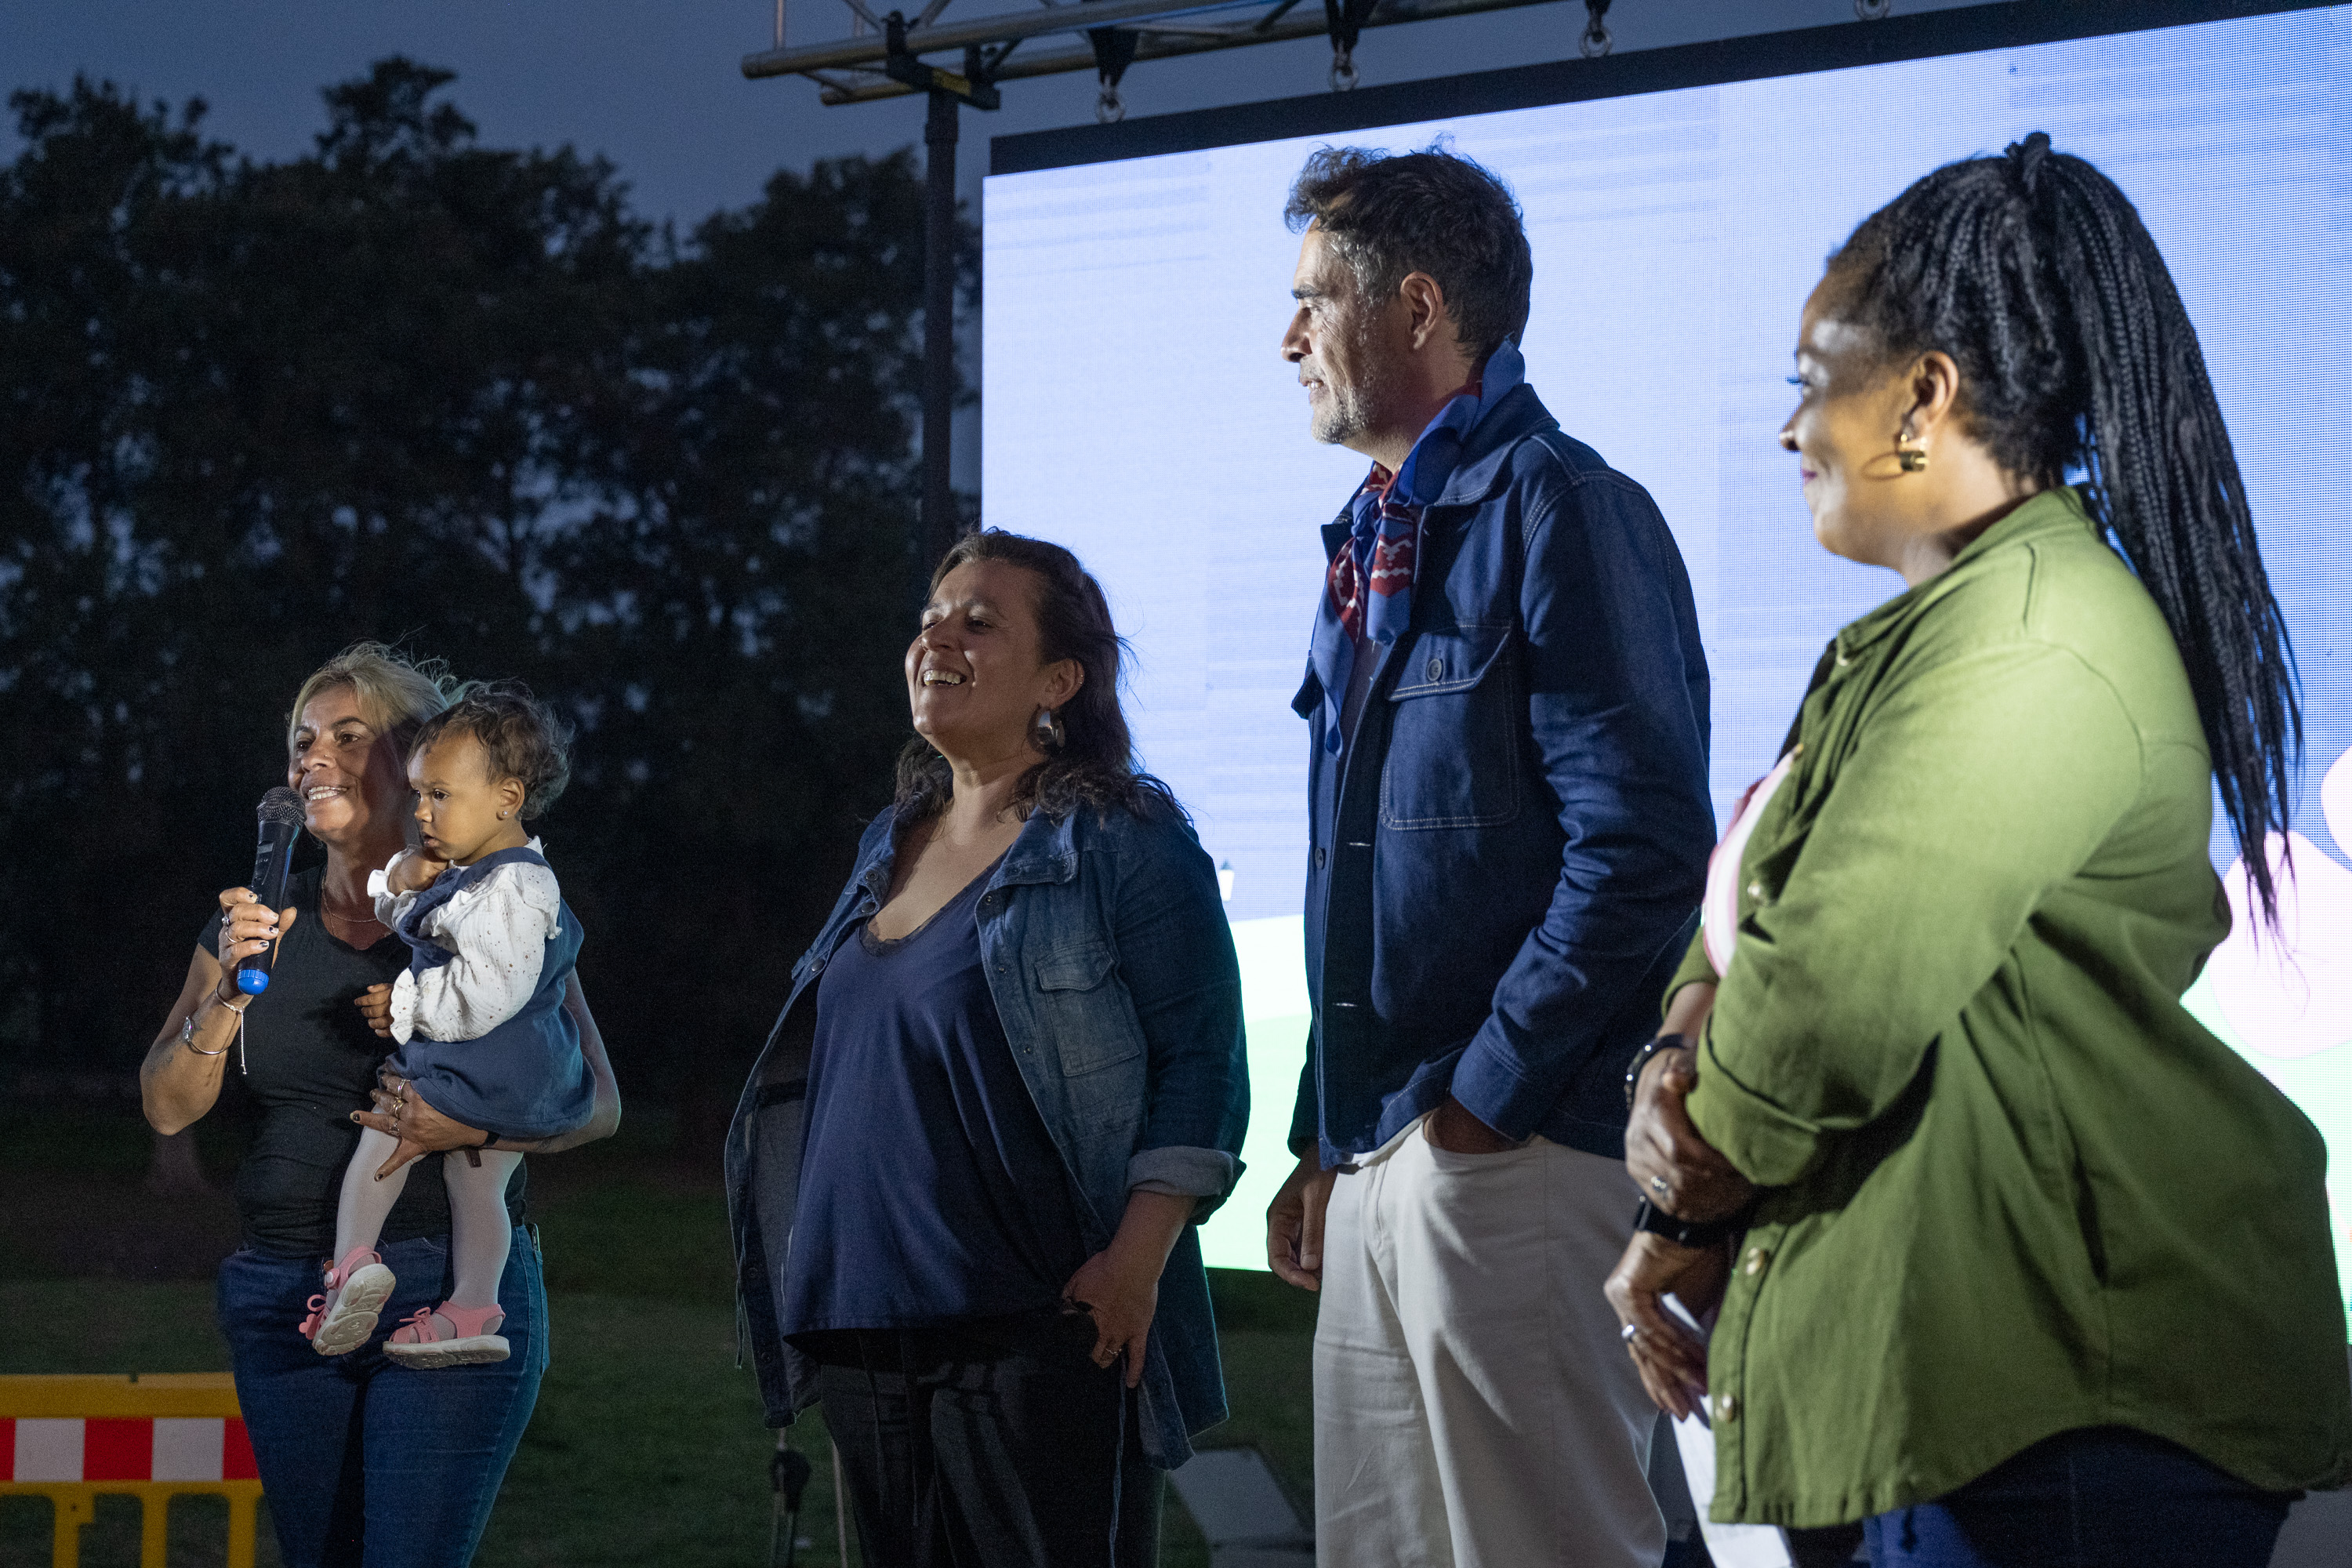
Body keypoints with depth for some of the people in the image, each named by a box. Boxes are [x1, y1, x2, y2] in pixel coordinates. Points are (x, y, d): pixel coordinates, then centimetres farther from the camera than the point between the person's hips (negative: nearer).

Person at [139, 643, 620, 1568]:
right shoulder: (259, 924, 13)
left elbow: (597, 1103, -1)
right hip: (282, 1304, 4)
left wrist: (477, 1126, -20)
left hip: (450, 1293, -4)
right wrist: (229, 994, -8)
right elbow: (168, 1108, 9)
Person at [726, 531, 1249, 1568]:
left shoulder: (1123, 845, -5)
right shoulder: (890, 849, 17)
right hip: (870, 1322, 7)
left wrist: (1139, 1256, -19)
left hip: (1040, 1328, -7)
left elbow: (1201, 1064, -9)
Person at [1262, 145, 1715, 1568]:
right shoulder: (1376, 543, 20)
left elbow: (1641, 842, -18)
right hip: (1378, 1168, 9)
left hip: (1517, 1151, -9)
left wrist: (1488, 1097, -16)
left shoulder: (1557, 512, -9)